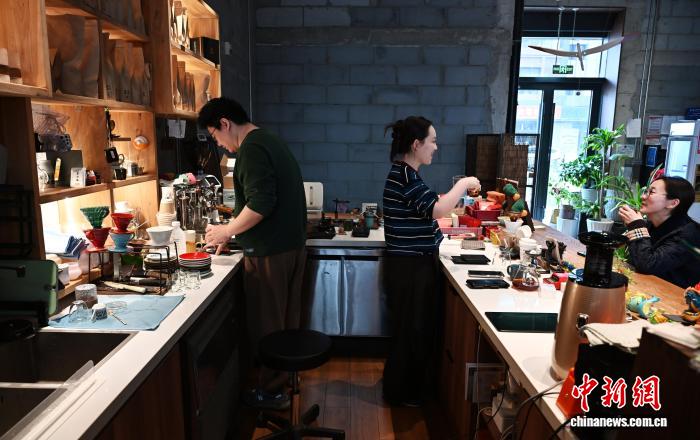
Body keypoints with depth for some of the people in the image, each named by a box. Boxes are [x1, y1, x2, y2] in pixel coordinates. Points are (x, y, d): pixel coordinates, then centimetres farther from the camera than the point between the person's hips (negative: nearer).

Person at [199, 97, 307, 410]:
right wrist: (232, 232, 18)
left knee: (266, 324, 5)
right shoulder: (272, 142, 15)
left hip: (269, 254, -10)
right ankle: (286, 373, 36)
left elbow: (261, 204, -25)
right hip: (293, 246, 10)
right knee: (286, 317, 20)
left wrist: (227, 230, -11)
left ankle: (272, 390, 19)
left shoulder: (252, 148, -15)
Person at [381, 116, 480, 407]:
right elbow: (436, 210, -30)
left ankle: (409, 387, 36)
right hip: (410, 266, -10)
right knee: (410, 330, 4)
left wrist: (457, 194, 10)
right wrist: (463, 184, -17)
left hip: (414, 263, 10)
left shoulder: (404, 173, 12)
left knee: (417, 328, 20)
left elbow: (426, 211, 17)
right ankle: (401, 393, 22)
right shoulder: (404, 175, -20)